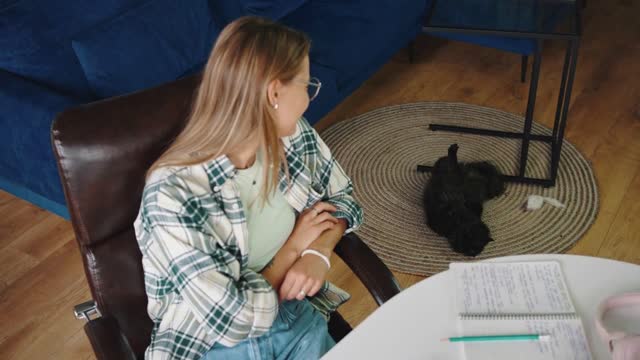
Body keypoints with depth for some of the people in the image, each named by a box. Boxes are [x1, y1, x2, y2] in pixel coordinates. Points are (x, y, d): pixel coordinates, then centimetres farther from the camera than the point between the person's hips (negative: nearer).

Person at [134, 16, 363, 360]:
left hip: (297, 317, 4)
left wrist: (318, 253, -12)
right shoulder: (173, 193, -27)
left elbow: (341, 196, 6)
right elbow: (234, 320, -23)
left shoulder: (294, 135, -10)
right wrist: (294, 247, -12)